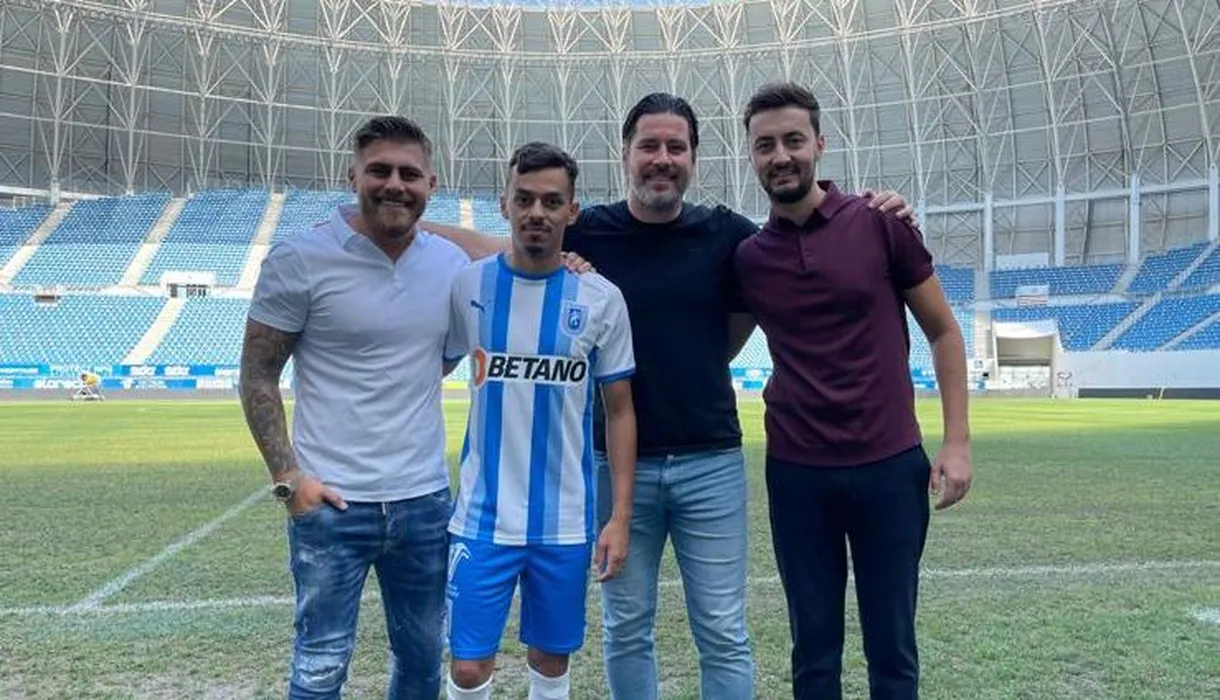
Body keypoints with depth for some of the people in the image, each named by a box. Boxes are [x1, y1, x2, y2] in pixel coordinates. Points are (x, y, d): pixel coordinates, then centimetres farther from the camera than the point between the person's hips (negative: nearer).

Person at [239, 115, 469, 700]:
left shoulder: (453, 264, 3)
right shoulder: (299, 260, -9)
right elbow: (258, 377, -4)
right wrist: (287, 477, -12)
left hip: (425, 499, 4)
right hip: (331, 501, -4)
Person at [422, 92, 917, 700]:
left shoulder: (726, 233, 0)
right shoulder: (586, 232, 0)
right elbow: (491, 250, 8)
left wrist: (877, 222, -8)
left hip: (711, 462, 0)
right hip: (617, 462, 0)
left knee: (724, 637, 9)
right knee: (625, 632, 15)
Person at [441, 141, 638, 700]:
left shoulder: (601, 299, -4)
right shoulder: (467, 287, -4)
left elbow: (619, 411, 2)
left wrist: (620, 516, -2)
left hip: (566, 522, 1)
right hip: (482, 517, 0)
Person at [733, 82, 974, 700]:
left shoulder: (880, 223, -2)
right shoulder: (747, 258, 3)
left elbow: (943, 331, 2)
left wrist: (957, 441, -4)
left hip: (891, 464, -1)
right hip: (796, 471, 2)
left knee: (892, 650, 10)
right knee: (813, 649, 12)